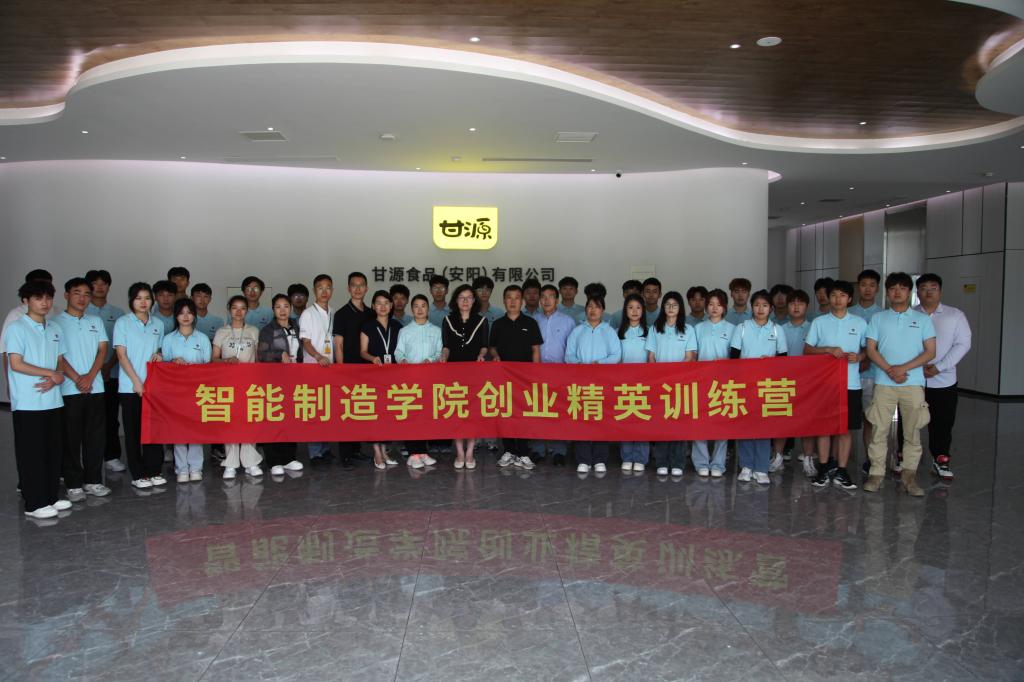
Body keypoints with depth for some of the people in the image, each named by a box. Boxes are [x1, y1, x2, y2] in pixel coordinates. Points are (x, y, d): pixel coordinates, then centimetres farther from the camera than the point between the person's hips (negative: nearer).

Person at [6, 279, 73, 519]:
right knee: (31, 453, 0)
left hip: (52, 400, 6)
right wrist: (51, 373, -12)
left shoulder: (54, 329, 12)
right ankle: (34, 504, 6)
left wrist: (55, 378, -6)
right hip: (28, 403, -6)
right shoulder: (16, 328, -7)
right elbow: (16, 364, -13)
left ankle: (51, 496, 22)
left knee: (53, 451, 11)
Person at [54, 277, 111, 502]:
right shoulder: (57, 322, 1)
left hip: (95, 387, 3)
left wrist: (90, 376, -8)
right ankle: (73, 484, 10)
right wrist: (76, 379, -14)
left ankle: (93, 480, 16)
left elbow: (103, 350, 5)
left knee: (96, 436, 6)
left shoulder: (96, 321, 12)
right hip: (70, 389, -3)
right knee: (71, 438, 2)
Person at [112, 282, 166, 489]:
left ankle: (154, 471, 15)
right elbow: (121, 355, -6)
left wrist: (159, 355, -3)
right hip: (130, 386, -3)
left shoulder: (158, 324, 10)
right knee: (134, 431, 3)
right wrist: (136, 382, -13)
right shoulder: (123, 323, -2)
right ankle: (138, 475, 9)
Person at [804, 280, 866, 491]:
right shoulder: (819, 322, 4)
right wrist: (829, 350, -13)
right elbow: (807, 350, 3)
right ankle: (823, 470, 12)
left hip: (850, 383, 1)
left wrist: (858, 356, -11)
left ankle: (841, 472, 12)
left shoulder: (860, 323, 6)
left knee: (846, 427, 4)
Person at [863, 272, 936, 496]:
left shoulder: (922, 319, 7)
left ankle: (909, 475, 13)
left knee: (912, 432, 4)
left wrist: (903, 368, -11)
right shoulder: (878, 319, 9)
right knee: (879, 430, 1)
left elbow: (930, 352, 2)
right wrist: (890, 370, -12)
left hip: (914, 383, 0)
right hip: (883, 383, 0)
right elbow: (871, 350, 2)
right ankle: (876, 473, 9)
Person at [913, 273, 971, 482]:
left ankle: (941, 460, 20)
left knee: (942, 423, 6)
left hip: (943, 381, 0)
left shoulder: (955, 315, 3)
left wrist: (939, 367, -12)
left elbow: (963, 344, -3)